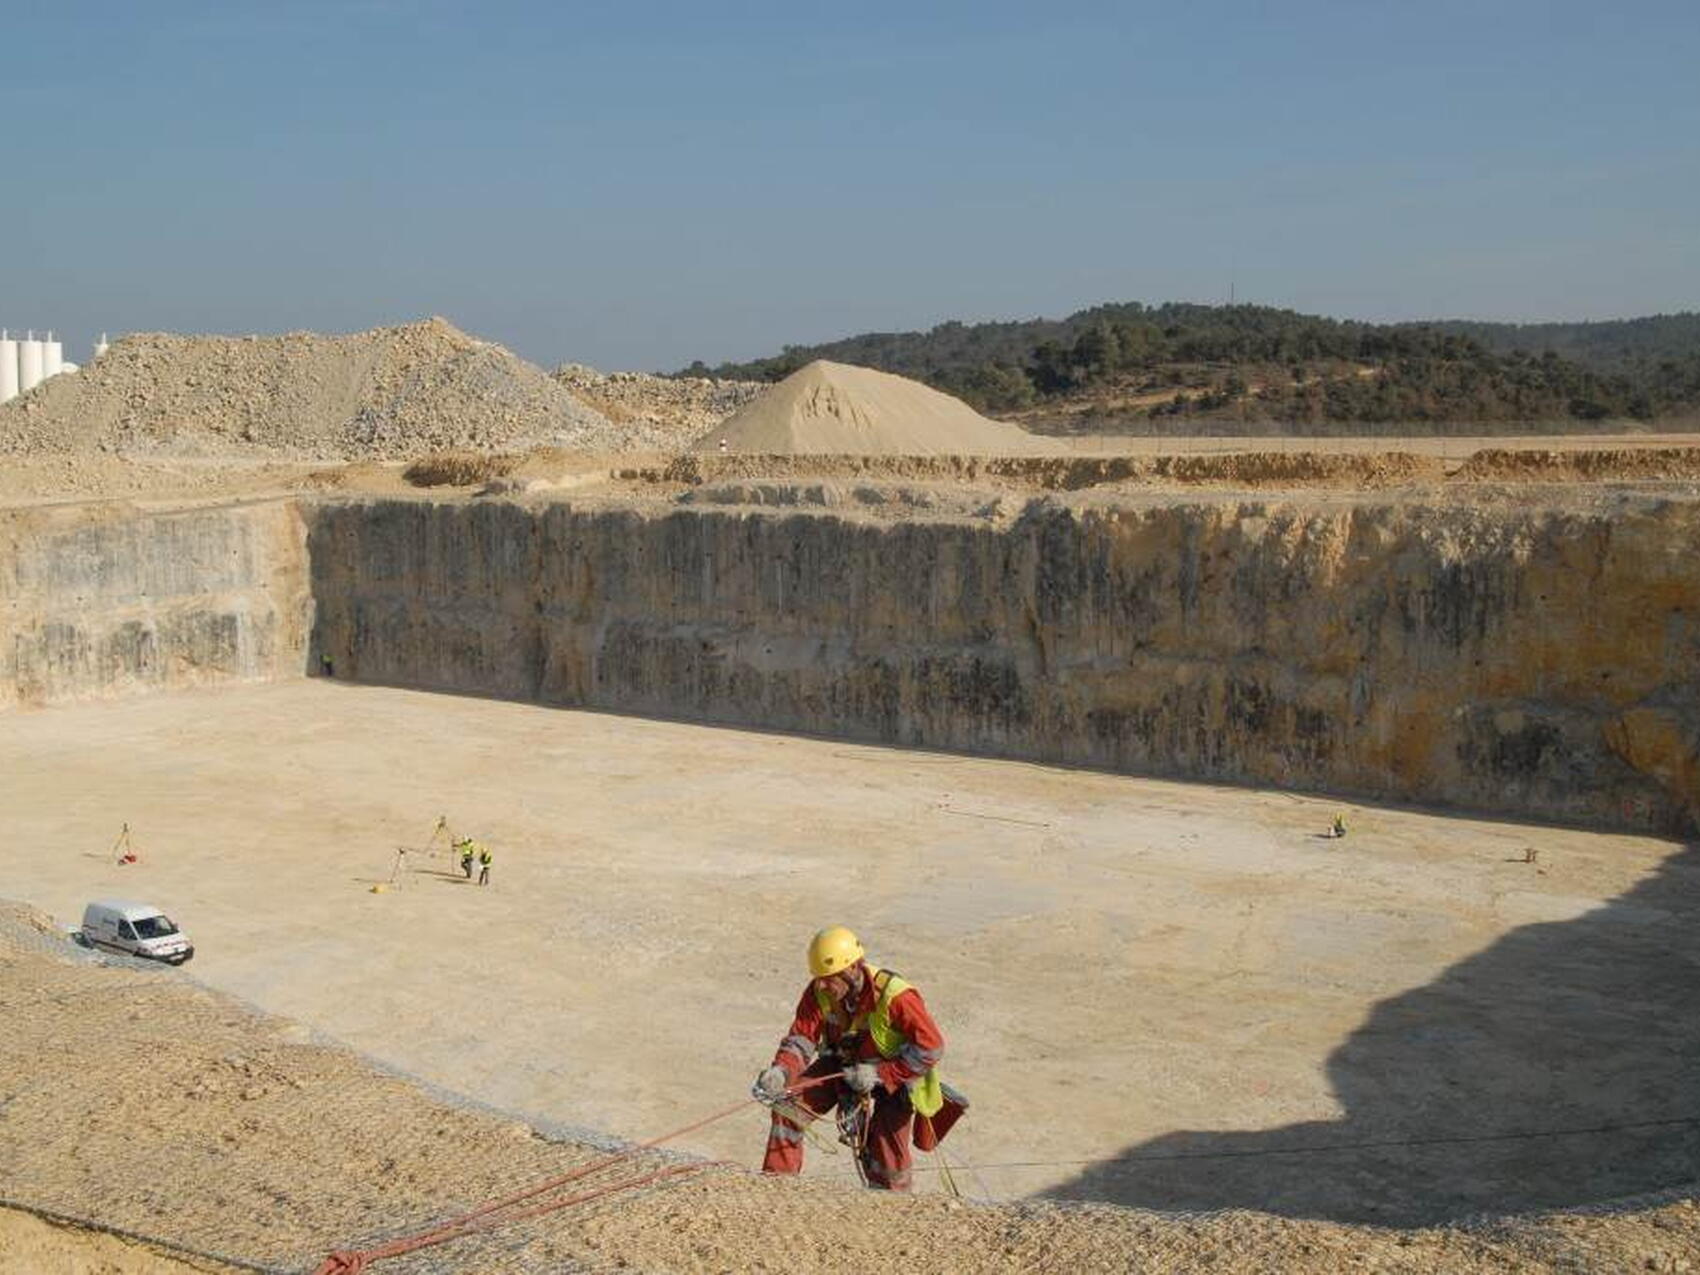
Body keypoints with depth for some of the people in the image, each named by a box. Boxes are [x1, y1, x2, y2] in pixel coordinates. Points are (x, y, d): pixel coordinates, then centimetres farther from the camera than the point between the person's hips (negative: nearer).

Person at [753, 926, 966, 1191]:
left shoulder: (894, 996, -33)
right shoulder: (819, 991, -18)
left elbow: (931, 1047, -29)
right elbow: (802, 1036, -16)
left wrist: (879, 1074, -31)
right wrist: (780, 1071, -37)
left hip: (893, 1080, -4)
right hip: (842, 1066, 4)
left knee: (887, 1160, -4)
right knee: (788, 1106, -14)